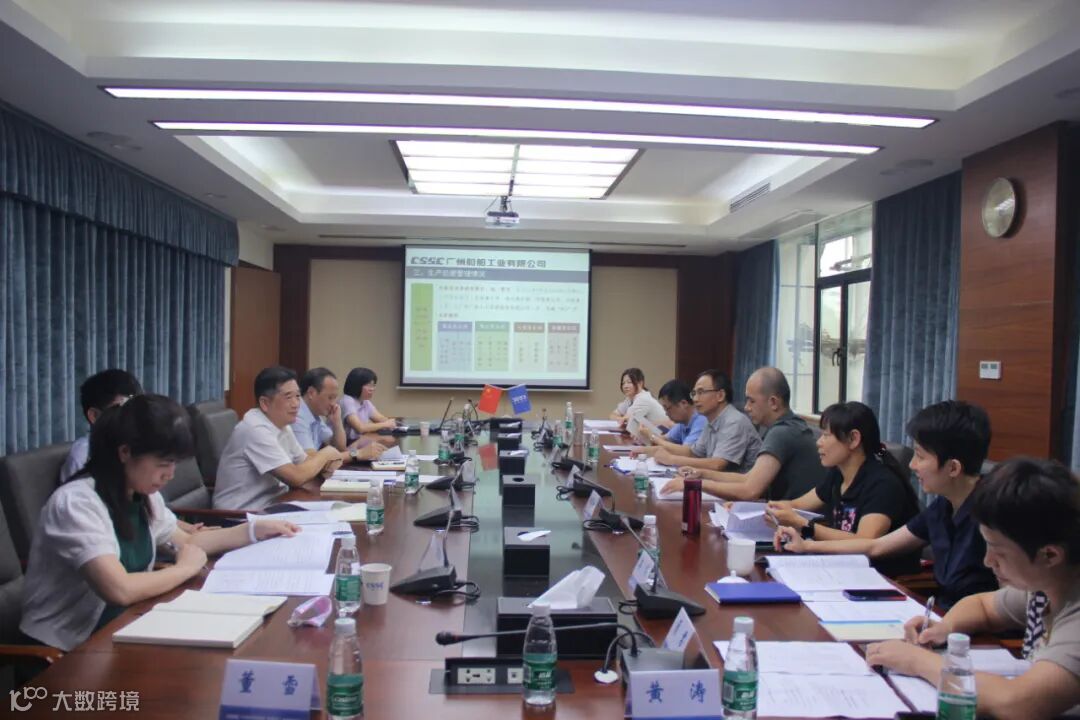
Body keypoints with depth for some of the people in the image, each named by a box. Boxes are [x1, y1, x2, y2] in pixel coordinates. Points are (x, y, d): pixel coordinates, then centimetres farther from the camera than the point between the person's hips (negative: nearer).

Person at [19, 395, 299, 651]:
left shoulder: (143, 496, 2)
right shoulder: (77, 503, -24)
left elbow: (185, 541, 19)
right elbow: (120, 589, -33)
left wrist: (255, 530, 9)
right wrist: (186, 568, -17)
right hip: (64, 652, -7)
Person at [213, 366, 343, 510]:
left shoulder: (282, 425, 6)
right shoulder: (256, 430, -21)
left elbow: (304, 462, 16)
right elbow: (296, 478, -24)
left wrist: (326, 464, -5)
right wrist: (325, 454, -8)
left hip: (271, 505, 8)